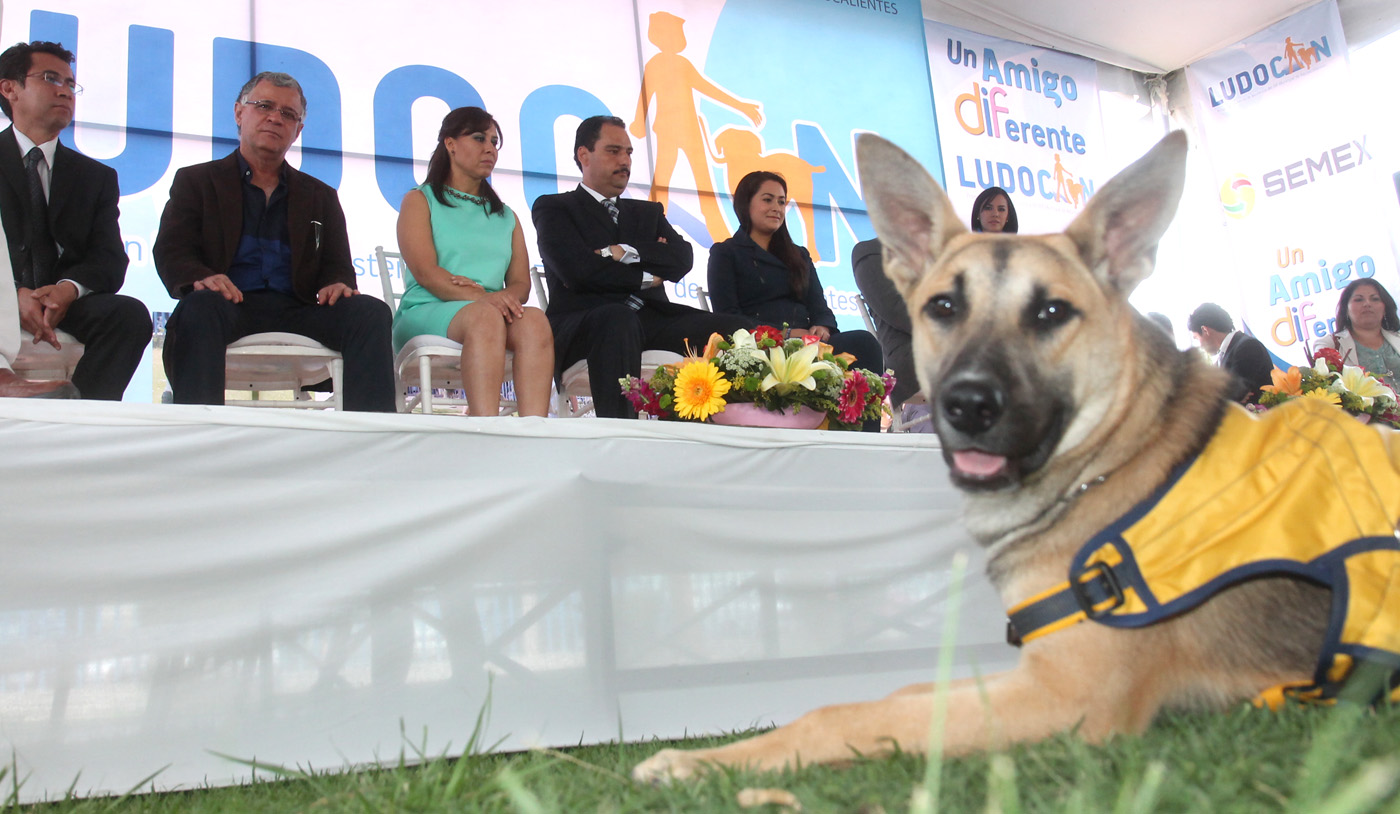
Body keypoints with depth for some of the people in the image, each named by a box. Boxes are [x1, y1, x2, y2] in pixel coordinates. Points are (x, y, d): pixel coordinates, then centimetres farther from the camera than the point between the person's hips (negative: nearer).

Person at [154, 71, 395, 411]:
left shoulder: (320, 196, 27)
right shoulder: (196, 181, 20)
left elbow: (337, 265, 18)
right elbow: (171, 253, 7)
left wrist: (336, 284, -10)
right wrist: (200, 278, -19)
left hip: (298, 311, 2)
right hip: (230, 304, -2)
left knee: (371, 312, -26)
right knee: (200, 306, -37)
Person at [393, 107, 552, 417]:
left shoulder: (506, 216, 28)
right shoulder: (420, 200, 14)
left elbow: (521, 284, 14)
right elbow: (425, 272, -3)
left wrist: (495, 294, -12)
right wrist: (482, 298, -19)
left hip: (494, 310, 4)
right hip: (426, 312, -3)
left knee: (534, 319, -31)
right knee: (485, 316, -37)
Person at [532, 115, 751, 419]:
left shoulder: (648, 212, 30)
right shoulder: (553, 208, 14)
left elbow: (683, 259, 9)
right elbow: (577, 269, -6)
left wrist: (624, 253, -5)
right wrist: (647, 278, 3)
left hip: (651, 320, 5)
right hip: (582, 322, -5)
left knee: (737, 327, -19)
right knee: (619, 319, -41)